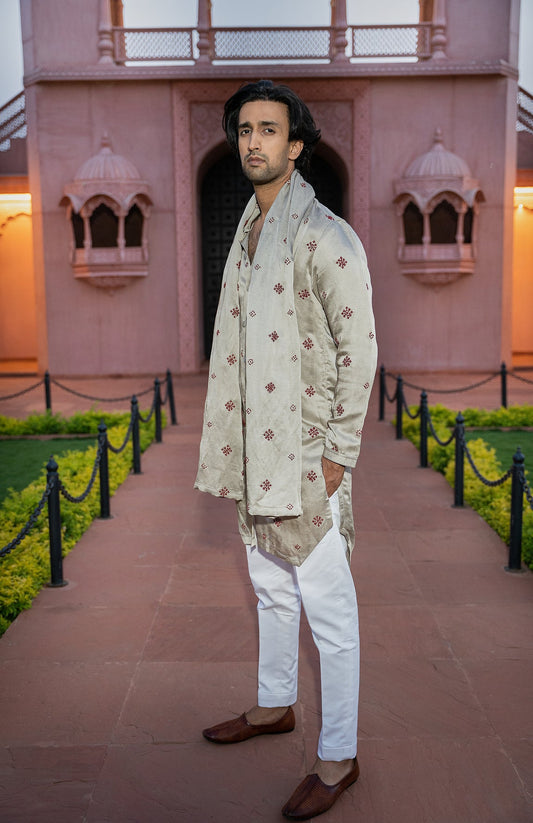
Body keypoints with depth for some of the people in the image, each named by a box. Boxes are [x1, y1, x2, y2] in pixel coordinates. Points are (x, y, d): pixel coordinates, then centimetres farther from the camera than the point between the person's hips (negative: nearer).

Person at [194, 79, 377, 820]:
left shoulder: (325, 236, -12)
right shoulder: (249, 233, 13)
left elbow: (358, 350, -14)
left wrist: (339, 453, -16)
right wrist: (235, 446, 14)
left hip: (308, 452, -8)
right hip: (256, 448, 8)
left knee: (328, 608, 3)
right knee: (271, 590, 22)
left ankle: (338, 758, 18)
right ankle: (275, 705, 42)